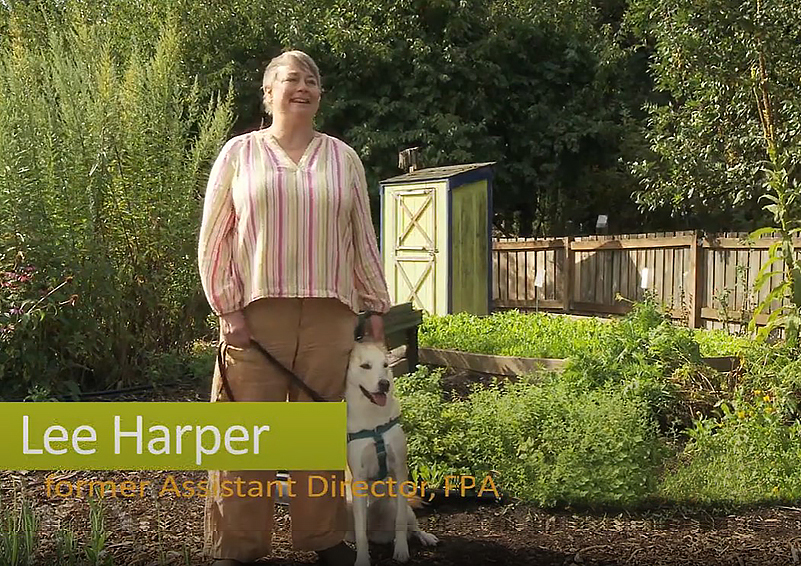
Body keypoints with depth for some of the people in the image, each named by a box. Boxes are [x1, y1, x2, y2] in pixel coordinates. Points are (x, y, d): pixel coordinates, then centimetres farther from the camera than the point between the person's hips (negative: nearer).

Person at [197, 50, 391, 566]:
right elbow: (214, 237, 4)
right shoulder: (240, 153, 8)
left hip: (330, 314, 2)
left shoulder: (344, 158, 15)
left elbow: (363, 239, 16)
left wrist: (376, 307, 11)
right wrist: (228, 307, -5)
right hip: (256, 312, -2)